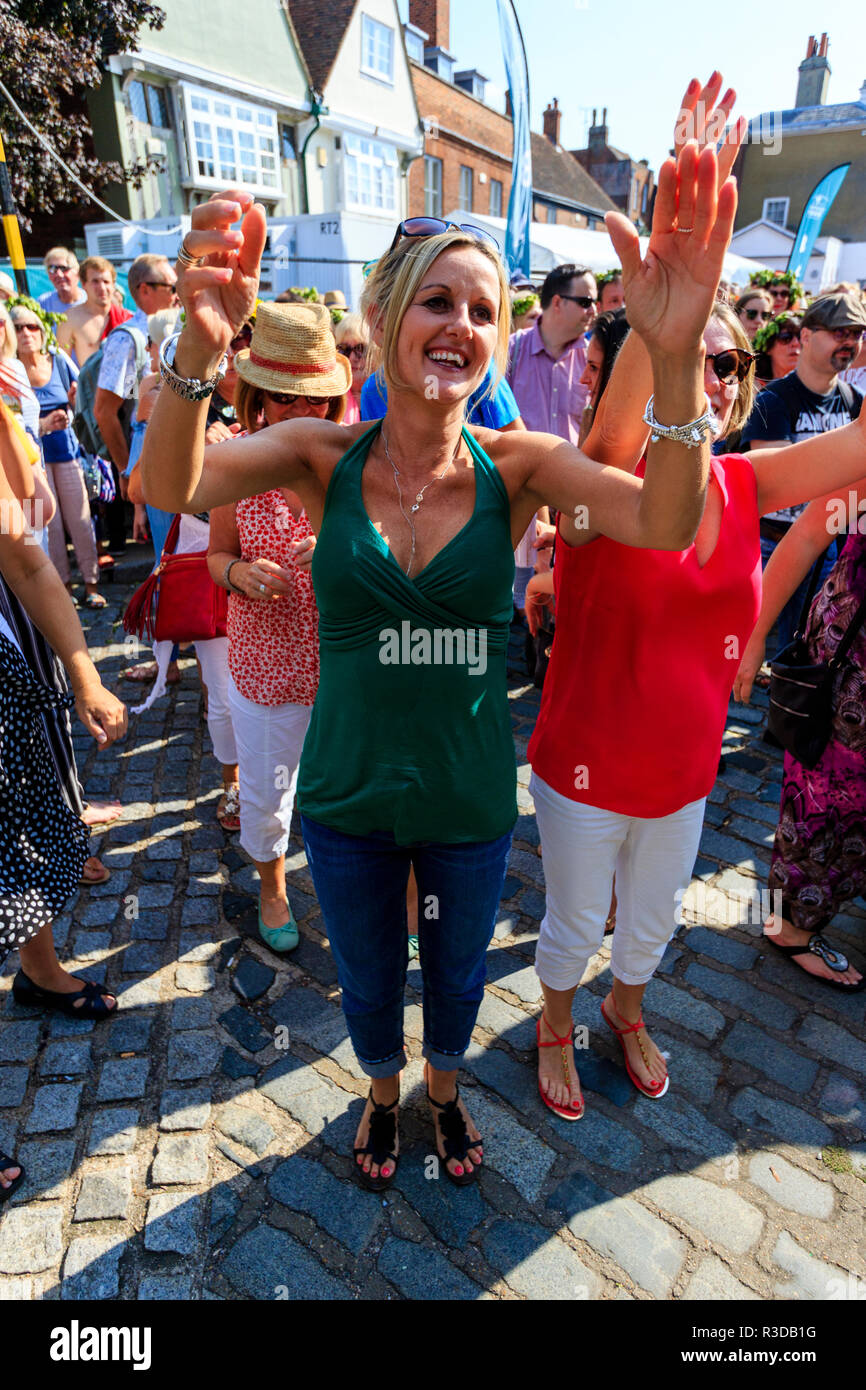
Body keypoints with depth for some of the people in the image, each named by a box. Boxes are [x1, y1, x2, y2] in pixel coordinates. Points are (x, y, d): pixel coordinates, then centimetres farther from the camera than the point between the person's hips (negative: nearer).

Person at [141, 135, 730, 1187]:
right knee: (368, 981, 25)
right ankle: (382, 1093, 61)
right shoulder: (326, 456, -12)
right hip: (347, 795, 0)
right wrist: (201, 346, -45)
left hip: (471, 796, 1)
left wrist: (675, 352, -44)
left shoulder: (515, 464, -12)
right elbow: (170, 489, -27)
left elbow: (663, 523, -28)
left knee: (456, 974, 26)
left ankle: (444, 1089, 62)